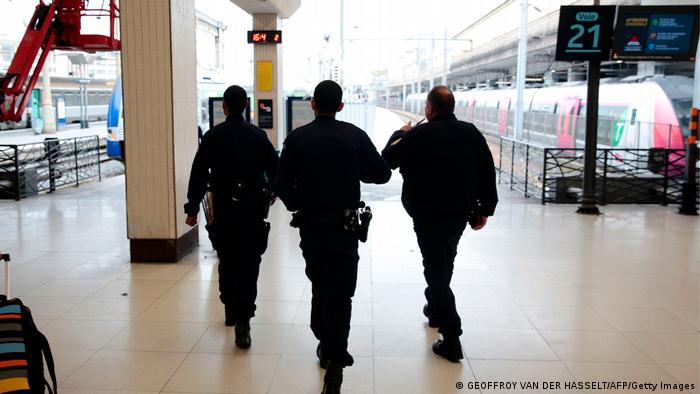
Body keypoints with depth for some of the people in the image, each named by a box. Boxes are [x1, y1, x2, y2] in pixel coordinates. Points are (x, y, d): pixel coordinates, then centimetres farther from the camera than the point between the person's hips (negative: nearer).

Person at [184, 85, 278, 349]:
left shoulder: (213, 136, -2)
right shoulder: (258, 135, 1)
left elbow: (198, 175, -5)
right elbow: (274, 168, 7)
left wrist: (192, 209, 0)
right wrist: (271, 192, 26)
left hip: (223, 208, 0)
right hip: (253, 207, 0)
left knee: (227, 261, 17)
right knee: (249, 264, -1)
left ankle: (231, 311, 29)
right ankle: (243, 320, -11)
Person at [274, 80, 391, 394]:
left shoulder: (297, 138, -5)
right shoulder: (355, 136, -7)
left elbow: (281, 184, -8)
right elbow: (382, 174, -4)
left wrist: (297, 204, 10)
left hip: (310, 224, 2)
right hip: (345, 225, -1)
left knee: (319, 285, 21)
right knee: (340, 292, 3)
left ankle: (325, 344, 34)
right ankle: (335, 363, -2)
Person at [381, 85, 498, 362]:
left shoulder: (420, 135, -14)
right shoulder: (471, 133, 0)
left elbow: (388, 159, -1)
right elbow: (488, 172, 0)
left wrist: (400, 134, 17)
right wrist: (485, 209, 8)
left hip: (428, 214, -5)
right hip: (461, 212, 5)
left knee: (436, 269, 0)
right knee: (445, 263, 25)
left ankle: (451, 339, -3)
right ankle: (435, 309, 44)